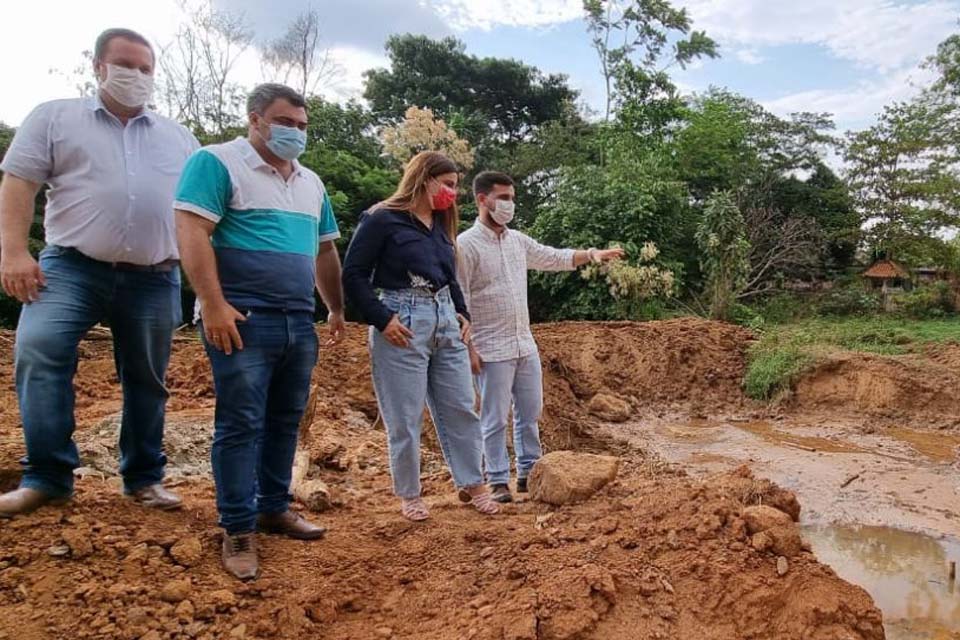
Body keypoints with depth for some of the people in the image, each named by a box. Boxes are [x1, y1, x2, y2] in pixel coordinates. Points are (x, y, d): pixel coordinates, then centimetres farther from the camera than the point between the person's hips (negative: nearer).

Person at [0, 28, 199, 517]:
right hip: (73, 267, -2)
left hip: (154, 280, 2)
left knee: (147, 380, 7)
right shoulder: (55, 117, 10)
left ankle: (144, 477, 21)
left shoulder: (179, 138, 16)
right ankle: (47, 476, -9)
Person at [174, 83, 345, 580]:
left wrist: (336, 308, 21)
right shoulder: (217, 163, -4)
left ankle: (274, 508, 27)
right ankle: (238, 530, 7)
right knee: (241, 424, -3)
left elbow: (325, 250, 24)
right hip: (244, 319, -7)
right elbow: (192, 232, -14)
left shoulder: (311, 183, 18)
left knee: (285, 421, 13)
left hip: (299, 323, 7)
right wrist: (214, 305, -21)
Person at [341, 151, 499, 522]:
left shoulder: (441, 223, 14)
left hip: (445, 320, 7)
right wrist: (382, 319, -16)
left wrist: (461, 313, 10)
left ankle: (471, 485, 23)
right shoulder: (382, 220, -7)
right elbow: (353, 275, -9)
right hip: (402, 324, -7)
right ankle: (409, 495, 20)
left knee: (461, 408, 10)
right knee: (405, 419, 3)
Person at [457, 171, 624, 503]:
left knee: (530, 413, 14)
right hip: (492, 350, -7)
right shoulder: (466, 244, -11)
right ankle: (498, 481, 13)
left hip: (526, 345, 7)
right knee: (496, 419, 1)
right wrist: (467, 348, -17)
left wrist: (591, 254, 5)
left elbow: (555, 258, 20)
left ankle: (528, 472, 27)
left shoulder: (518, 240, 10)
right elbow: (458, 301, -13)